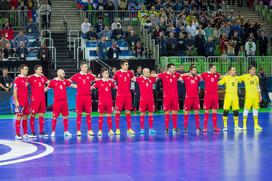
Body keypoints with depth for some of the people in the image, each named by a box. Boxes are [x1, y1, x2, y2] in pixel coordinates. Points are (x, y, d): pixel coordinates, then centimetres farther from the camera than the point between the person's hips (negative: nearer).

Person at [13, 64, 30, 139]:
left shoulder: (26, 78, 12)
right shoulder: (18, 79, -10)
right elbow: (15, 91, -13)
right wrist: (16, 101, -17)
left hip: (26, 101, 7)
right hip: (20, 102, -7)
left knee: (25, 117, 9)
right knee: (19, 117, -4)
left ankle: (25, 134, 15)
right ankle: (17, 135, -1)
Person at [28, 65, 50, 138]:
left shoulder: (43, 77, 11)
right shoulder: (31, 77, -7)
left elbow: (49, 82, 25)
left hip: (42, 99, 6)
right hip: (34, 99, -6)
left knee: (41, 115, 8)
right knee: (33, 115, -1)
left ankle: (41, 132, 13)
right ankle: (33, 132, 4)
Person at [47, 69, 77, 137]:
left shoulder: (65, 81, 7)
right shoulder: (53, 82, -3)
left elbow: (73, 85, 11)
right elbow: (47, 88, 2)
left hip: (64, 101, 4)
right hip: (57, 102, -4)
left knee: (65, 117, 6)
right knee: (55, 117, -1)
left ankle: (66, 131, 13)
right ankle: (53, 132, 8)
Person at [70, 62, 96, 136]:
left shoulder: (89, 76, 8)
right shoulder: (77, 76, 1)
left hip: (88, 96, 2)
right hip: (79, 96, -2)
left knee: (88, 114, 4)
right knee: (79, 114, 1)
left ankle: (89, 130, 8)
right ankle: (78, 131, 5)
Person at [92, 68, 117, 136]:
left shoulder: (110, 82, 7)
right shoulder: (99, 82, -2)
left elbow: (116, 87, 17)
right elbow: (92, 87, -2)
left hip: (109, 101, 3)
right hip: (101, 101, -2)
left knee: (109, 115, 5)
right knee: (101, 116, 2)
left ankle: (110, 130, 9)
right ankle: (100, 130, 8)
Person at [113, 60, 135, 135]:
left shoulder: (129, 72, 6)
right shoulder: (117, 73, -2)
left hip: (128, 94, 3)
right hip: (120, 94, -3)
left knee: (128, 111, 5)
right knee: (118, 111, -1)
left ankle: (129, 129, 9)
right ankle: (117, 129, 6)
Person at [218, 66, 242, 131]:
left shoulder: (237, 78, 6)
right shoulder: (226, 78, -5)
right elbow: (218, 83, -2)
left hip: (235, 97, 4)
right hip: (228, 96, -4)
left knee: (236, 111, 7)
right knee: (226, 111, -4)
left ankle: (236, 126, 17)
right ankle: (225, 126, 3)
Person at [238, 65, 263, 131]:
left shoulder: (256, 77, 10)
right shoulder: (245, 76, -4)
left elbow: (258, 87, 16)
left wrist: (260, 96, 14)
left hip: (256, 96, 5)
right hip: (248, 96, -5)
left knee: (255, 110, 9)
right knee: (246, 110, -5)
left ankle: (256, 125, 16)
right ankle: (244, 125, 0)